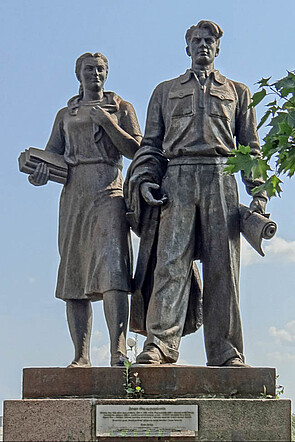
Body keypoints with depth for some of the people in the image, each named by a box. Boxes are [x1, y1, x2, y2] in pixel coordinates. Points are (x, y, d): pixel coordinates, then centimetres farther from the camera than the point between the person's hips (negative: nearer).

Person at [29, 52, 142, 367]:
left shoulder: (120, 108, 16)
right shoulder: (65, 114, 24)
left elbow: (137, 151, 5)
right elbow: (51, 154, 18)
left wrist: (107, 122, -6)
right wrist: (40, 172, -5)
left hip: (108, 190, -4)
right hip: (73, 193, 4)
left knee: (111, 269, -20)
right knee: (74, 274, -3)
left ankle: (118, 351, -28)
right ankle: (81, 357, -1)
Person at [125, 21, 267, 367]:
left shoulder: (237, 92, 23)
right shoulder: (165, 91, 24)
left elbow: (251, 147, 17)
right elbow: (150, 144, 19)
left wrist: (258, 194, 5)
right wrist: (144, 180, 0)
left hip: (221, 181, 0)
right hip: (177, 181, 0)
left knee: (222, 268, -5)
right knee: (171, 262, -14)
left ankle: (226, 353, -3)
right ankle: (159, 343, -20)